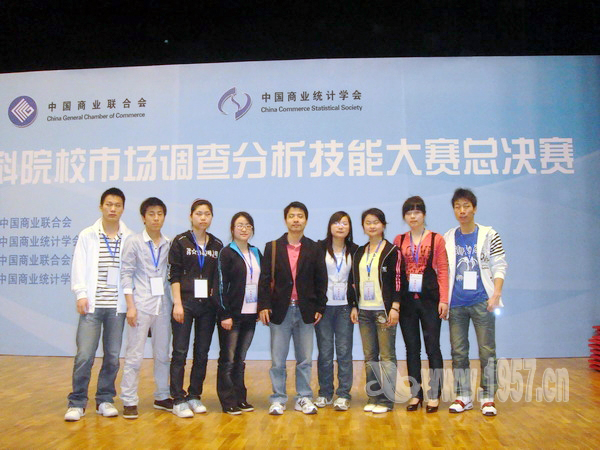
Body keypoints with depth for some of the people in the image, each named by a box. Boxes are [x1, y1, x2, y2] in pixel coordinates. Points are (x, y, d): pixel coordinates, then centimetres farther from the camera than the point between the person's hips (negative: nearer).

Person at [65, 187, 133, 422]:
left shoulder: (129, 238, 2)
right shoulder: (87, 235, 4)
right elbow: (79, 267, 2)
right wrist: (81, 294, -6)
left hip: (117, 305, 1)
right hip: (92, 304, -1)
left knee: (113, 356, 8)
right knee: (84, 355, -3)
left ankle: (105, 400, 22)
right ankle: (77, 402, 12)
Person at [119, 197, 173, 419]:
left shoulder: (169, 244, 8)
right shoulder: (134, 242, -1)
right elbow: (126, 274, -4)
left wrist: (174, 303, 3)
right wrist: (130, 306, -10)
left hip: (163, 305, 4)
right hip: (141, 304, -4)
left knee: (163, 354, 11)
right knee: (134, 355, 0)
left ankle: (162, 397, 24)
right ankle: (129, 401, 10)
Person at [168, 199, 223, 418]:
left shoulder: (217, 245, 9)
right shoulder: (180, 242, 0)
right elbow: (174, 275, -4)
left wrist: (217, 302, 4)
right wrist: (178, 303, -11)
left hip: (208, 304, 4)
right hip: (185, 302, -3)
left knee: (202, 353, 8)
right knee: (180, 352, -2)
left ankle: (194, 396, 19)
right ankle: (178, 400, 6)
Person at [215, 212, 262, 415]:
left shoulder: (256, 253, 12)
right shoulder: (227, 253, -5)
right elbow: (222, 285, -9)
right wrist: (225, 315, -14)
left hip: (250, 314, 5)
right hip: (232, 313, -5)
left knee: (240, 359, 12)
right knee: (228, 360, 3)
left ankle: (240, 398, 20)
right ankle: (228, 402, 10)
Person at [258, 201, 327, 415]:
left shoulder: (314, 249, 5)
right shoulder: (272, 247, 3)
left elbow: (321, 281, 6)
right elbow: (265, 279, 0)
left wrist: (319, 307, 1)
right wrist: (263, 305, -8)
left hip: (305, 310, 1)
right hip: (280, 309, -1)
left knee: (305, 359, 9)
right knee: (277, 360, 5)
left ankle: (303, 399, 21)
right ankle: (278, 399, 17)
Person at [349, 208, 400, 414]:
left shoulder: (391, 250, -2)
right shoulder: (359, 253, 15)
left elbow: (397, 280, -6)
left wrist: (395, 307, -13)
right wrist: (354, 306, 10)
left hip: (384, 310, -5)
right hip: (364, 310, 5)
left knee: (387, 355, -3)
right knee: (369, 356, 8)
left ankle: (386, 399, 5)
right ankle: (373, 397, 15)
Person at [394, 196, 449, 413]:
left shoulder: (436, 239, 2)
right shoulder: (399, 240, 8)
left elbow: (443, 271, -1)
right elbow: (395, 272, 7)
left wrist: (443, 300, -8)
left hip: (429, 299, -2)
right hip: (406, 300, 3)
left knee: (432, 347, 0)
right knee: (412, 348, 8)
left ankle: (434, 395, 11)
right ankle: (415, 393, 18)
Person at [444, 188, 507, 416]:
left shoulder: (489, 235, 2)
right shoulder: (447, 239, 8)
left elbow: (499, 267, -1)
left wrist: (496, 295, -11)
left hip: (482, 302, -2)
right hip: (456, 303, 3)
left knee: (487, 351, 1)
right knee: (458, 352, 7)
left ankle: (488, 398, 12)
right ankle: (463, 397, 18)